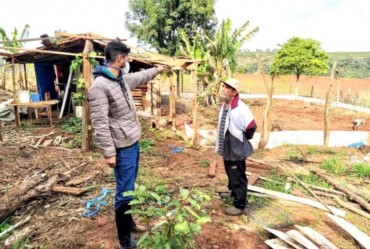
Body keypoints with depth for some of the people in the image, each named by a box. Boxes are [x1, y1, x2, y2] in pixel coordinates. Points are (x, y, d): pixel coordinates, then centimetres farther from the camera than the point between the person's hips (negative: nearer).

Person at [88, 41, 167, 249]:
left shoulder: (123, 78, 8)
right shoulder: (100, 86, -21)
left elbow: (140, 77, 32)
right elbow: (100, 124, -23)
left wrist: (157, 70, 43)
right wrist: (109, 152, -22)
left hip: (133, 142, 10)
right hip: (122, 147, -9)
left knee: (130, 187, 22)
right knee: (125, 191, 1)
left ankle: (129, 222, 41)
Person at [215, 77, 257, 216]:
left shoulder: (240, 108, -25)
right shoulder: (224, 105, 3)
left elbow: (251, 127, -22)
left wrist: (243, 139, -6)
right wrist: (221, 144, 16)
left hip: (236, 149, -9)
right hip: (227, 147, 9)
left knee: (238, 177, 4)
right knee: (231, 174, 27)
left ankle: (239, 205, 18)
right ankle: (234, 192, 50)